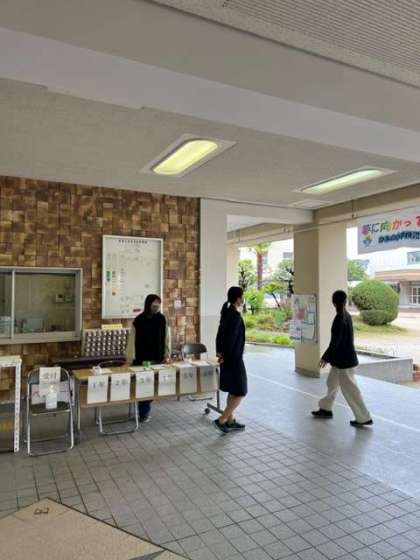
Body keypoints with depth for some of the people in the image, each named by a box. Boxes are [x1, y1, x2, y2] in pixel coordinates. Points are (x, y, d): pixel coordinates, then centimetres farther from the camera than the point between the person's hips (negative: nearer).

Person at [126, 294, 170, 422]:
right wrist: (130, 358, -8)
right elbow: (132, 340, -5)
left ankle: (145, 411, 19)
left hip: (157, 358, 2)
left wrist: (167, 355, 2)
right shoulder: (138, 320, -4)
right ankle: (144, 411, 13)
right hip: (141, 359, -2)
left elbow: (166, 338, 5)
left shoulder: (162, 319, 1)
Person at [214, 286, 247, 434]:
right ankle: (221, 420, 2)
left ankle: (230, 420, 25)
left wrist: (219, 351, 9)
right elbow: (231, 337, -22)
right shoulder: (236, 315, -19)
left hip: (228, 356, 9)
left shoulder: (227, 312, 8)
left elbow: (220, 333, 11)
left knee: (232, 391, 17)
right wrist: (225, 356, -11)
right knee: (240, 392, 1)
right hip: (234, 358, -9)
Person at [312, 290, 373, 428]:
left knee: (349, 388, 1)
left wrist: (325, 357, -13)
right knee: (332, 382, 20)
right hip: (342, 358, 9)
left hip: (344, 360, -9)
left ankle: (364, 418, 11)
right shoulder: (347, 316, 5)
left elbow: (335, 341, -22)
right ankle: (326, 409, 34)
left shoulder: (339, 319, -22)